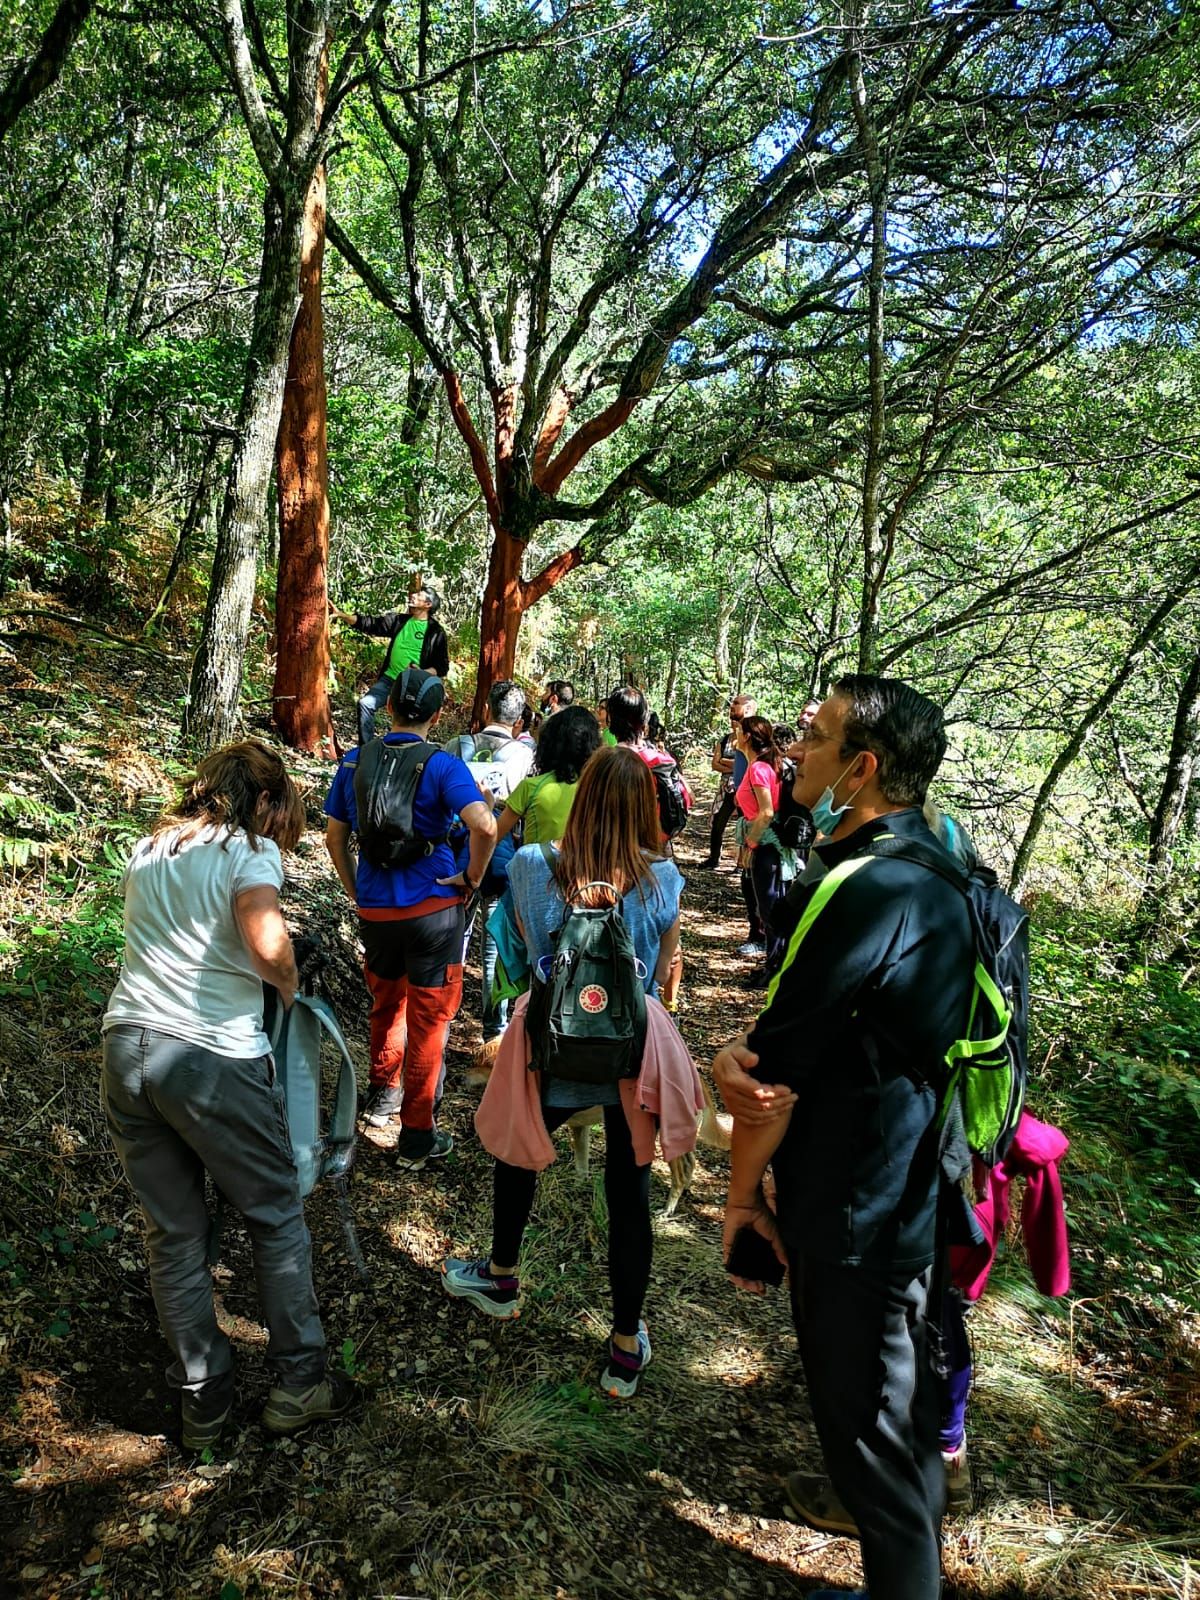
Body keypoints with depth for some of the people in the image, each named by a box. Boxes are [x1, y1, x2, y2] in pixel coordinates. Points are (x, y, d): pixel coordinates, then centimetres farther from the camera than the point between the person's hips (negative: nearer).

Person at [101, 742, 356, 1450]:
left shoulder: (148, 849, 15)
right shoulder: (251, 849, -5)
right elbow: (266, 940, -23)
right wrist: (289, 983, -3)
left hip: (126, 1050, 6)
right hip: (213, 1059, -6)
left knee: (173, 1234, 16)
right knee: (278, 1216, 13)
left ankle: (204, 1401, 29)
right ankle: (299, 1384, 23)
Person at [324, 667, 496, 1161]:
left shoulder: (354, 761, 1)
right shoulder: (442, 766, -13)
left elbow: (335, 837, 7)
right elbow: (484, 825, -28)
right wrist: (473, 877, -12)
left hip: (374, 911, 4)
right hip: (432, 909, -4)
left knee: (386, 1004, 27)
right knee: (428, 1020, 8)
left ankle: (382, 1096, 44)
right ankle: (416, 1137, 15)